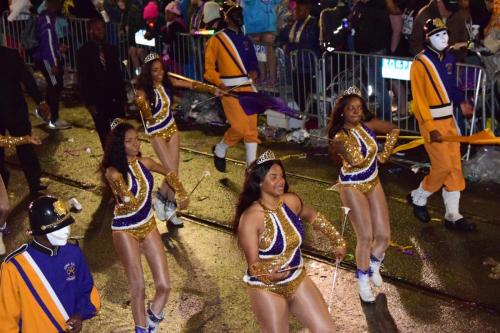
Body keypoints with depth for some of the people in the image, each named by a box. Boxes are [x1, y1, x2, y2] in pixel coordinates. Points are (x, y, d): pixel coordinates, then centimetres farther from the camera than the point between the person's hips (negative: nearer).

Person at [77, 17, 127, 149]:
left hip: (115, 99, 3)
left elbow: (118, 74, 13)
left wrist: (123, 97, 8)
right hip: (98, 102, -3)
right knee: (105, 135, 2)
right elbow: (83, 80, -4)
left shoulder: (111, 49, 10)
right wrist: (89, 103, -9)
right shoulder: (83, 52, -2)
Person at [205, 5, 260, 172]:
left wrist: (254, 72, -4)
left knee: (252, 127, 2)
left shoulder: (246, 39, 14)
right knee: (240, 127, -12)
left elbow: (253, 62, 18)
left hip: (248, 88, 5)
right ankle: (219, 150, 15)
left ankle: (252, 165, 9)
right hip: (230, 89, -5)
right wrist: (219, 84, -15)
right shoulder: (217, 39, -1)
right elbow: (209, 66, -2)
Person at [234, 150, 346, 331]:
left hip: (298, 280, 5)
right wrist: (268, 275, -43)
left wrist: (338, 241, 16)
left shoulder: (291, 201, -6)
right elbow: (253, 263, -23)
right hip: (267, 288, -5)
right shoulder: (250, 218, -22)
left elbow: (314, 217, 15)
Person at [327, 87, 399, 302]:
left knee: (384, 235, 5)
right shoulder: (340, 136, -21)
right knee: (365, 237, -9)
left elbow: (394, 130, 10)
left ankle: (373, 264, 37)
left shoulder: (369, 125, -7)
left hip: (373, 183, 5)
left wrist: (384, 154, 5)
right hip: (352, 187, -5)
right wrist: (342, 143, -34)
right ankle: (363, 280, 14)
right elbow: (356, 160, -33)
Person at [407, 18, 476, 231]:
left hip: (449, 119, 8)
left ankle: (453, 216, 16)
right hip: (431, 121, -8)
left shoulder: (449, 58, 9)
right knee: (443, 166, -8)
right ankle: (418, 198, 18)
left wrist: (461, 101, 1)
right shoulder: (420, 63, -14)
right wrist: (431, 129, -21)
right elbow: (419, 99, -16)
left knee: (455, 167, 7)